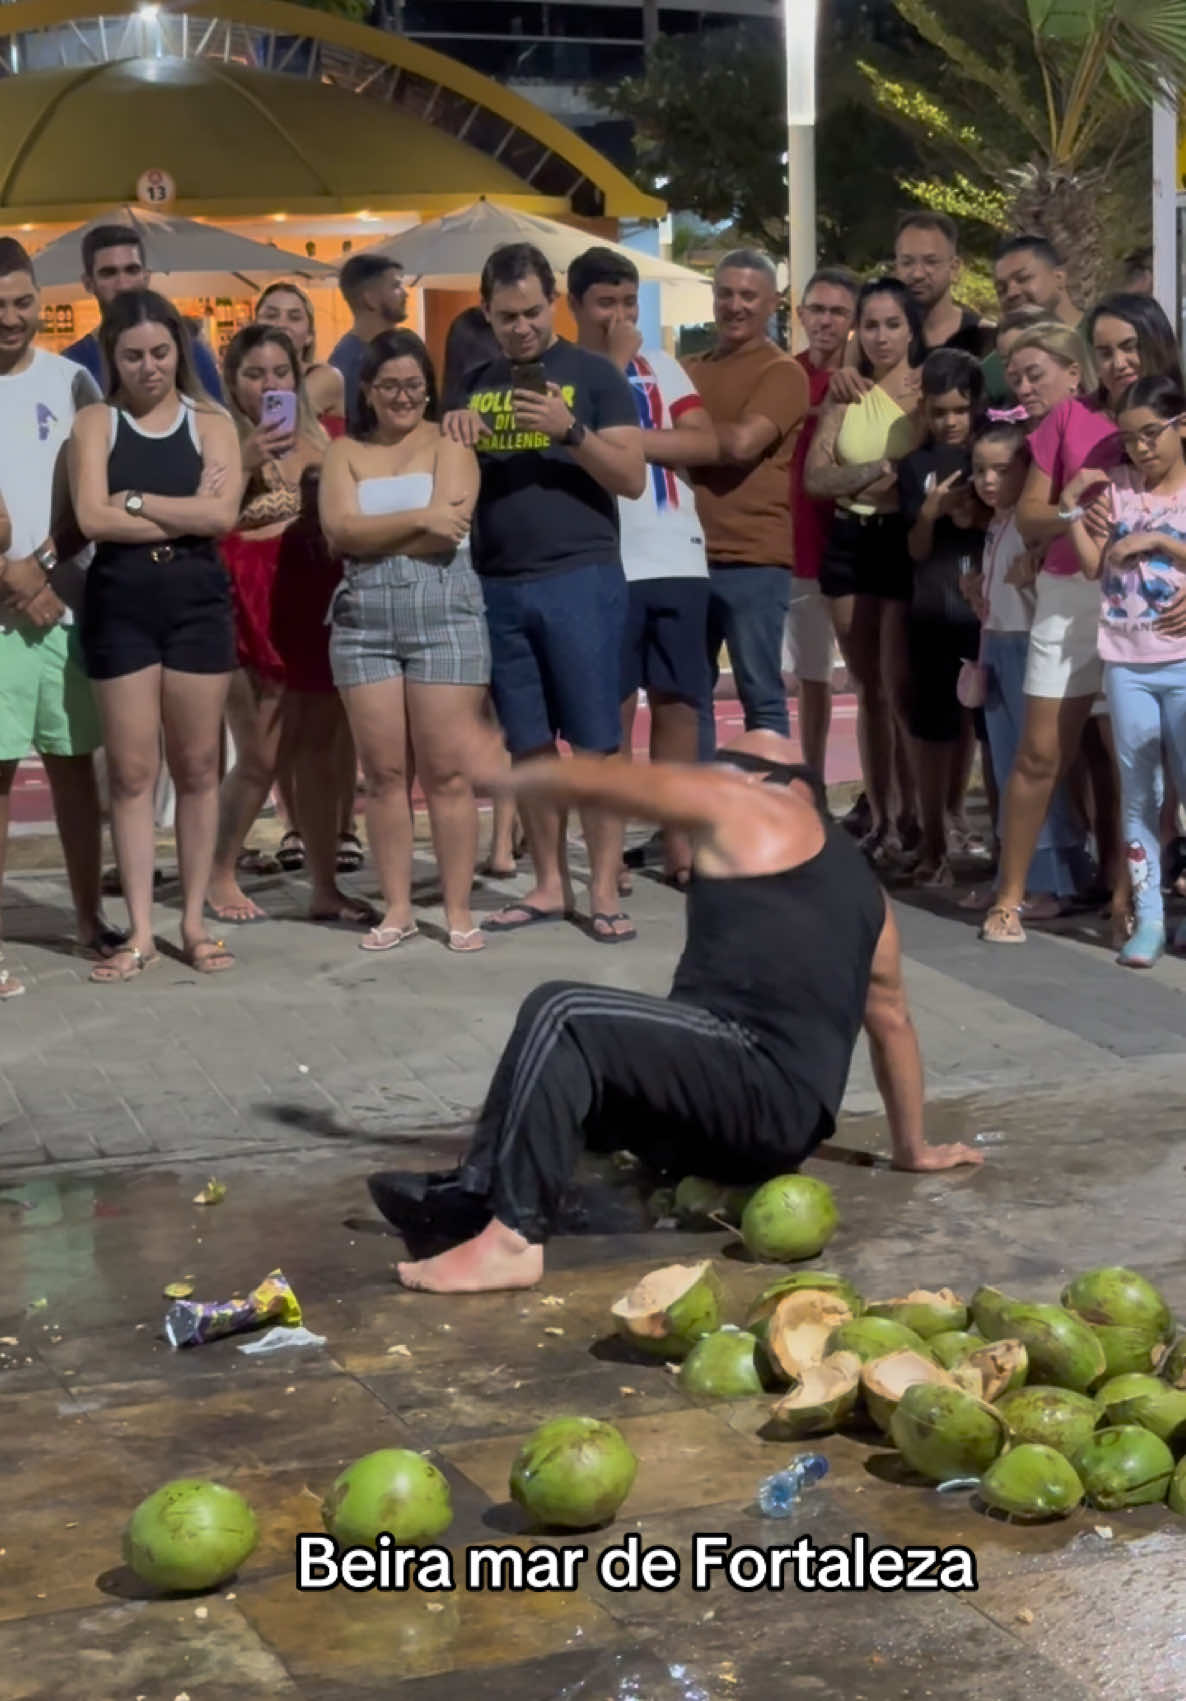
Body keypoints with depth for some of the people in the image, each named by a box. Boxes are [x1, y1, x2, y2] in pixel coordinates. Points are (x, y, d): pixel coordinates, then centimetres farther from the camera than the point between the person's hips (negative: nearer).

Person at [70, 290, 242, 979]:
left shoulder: (212, 423, 6)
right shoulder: (95, 423, 4)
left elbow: (222, 516, -10)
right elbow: (94, 519, -10)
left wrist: (136, 501, -9)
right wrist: (185, 513, -10)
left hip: (198, 603, 1)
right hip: (120, 606, 0)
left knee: (197, 767, 5)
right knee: (132, 771, 1)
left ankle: (195, 920, 14)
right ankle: (140, 932, 4)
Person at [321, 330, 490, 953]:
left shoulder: (449, 443, 5)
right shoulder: (345, 452, 13)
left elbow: (442, 536, -10)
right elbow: (338, 531, -4)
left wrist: (371, 533, -2)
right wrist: (417, 518, -10)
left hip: (443, 609, -3)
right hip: (362, 616, 3)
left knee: (448, 770, -3)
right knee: (383, 772, 4)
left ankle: (458, 910, 2)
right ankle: (396, 908, 12)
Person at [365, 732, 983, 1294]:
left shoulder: (754, 810, 5)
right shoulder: (857, 884, 28)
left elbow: (605, 781, 11)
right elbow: (892, 1019, 34)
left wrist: (517, 776, 28)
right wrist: (913, 1147, 42)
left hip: (759, 1082, -10)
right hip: (782, 1123, 10)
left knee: (560, 1015, -21)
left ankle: (513, 1238, -27)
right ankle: (476, 1194, 6)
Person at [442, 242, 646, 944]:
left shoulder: (594, 374, 2)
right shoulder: (474, 385, 14)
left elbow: (633, 479, -4)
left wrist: (570, 430, -18)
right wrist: (451, 434, -1)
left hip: (581, 577, -4)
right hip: (499, 585, 4)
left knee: (597, 743, -3)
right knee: (529, 745, 7)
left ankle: (605, 890, 0)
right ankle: (550, 884, 15)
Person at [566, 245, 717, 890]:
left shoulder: (662, 366, 12)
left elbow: (706, 443, 1)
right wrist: (614, 366, -7)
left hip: (677, 559, 3)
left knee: (679, 703, 6)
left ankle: (678, 841, 14)